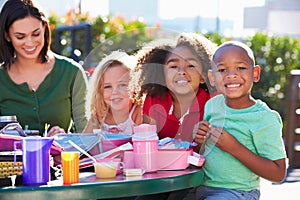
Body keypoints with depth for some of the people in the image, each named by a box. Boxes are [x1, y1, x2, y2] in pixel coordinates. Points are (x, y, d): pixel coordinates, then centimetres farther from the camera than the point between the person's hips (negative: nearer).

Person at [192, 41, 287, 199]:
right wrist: (199, 138, -6)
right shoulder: (212, 105, 3)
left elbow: (278, 174, -16)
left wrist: (234, 148, -23)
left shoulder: (265, 119, -14)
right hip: (202, 187, 6)